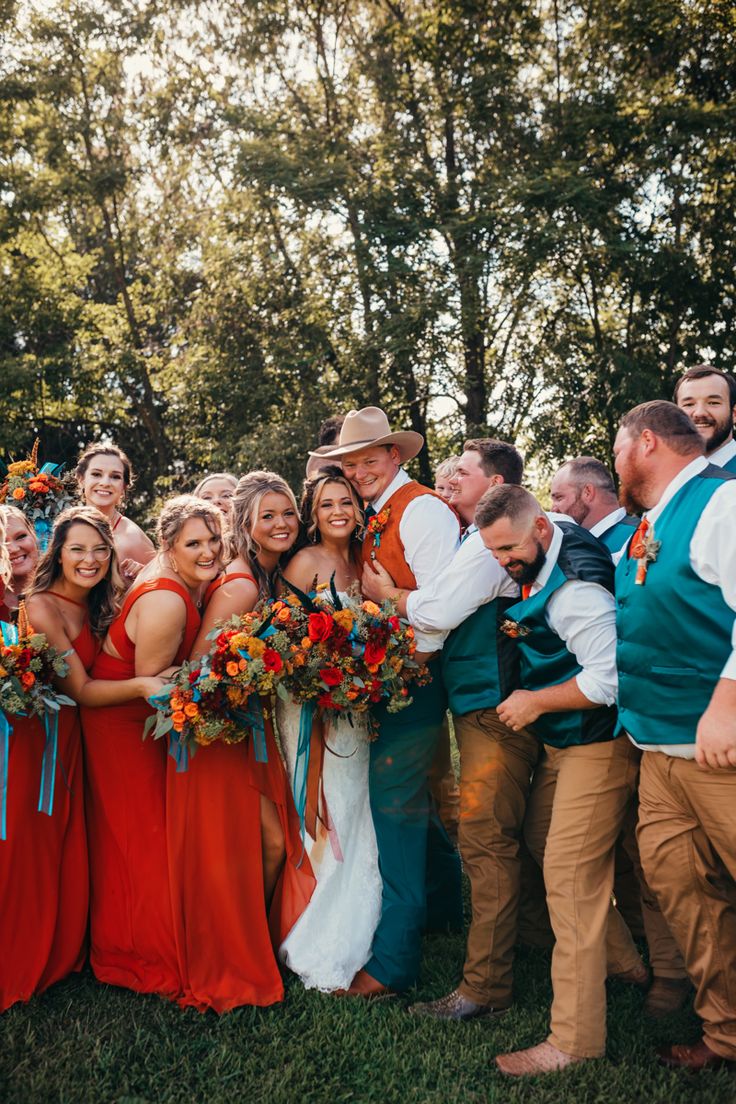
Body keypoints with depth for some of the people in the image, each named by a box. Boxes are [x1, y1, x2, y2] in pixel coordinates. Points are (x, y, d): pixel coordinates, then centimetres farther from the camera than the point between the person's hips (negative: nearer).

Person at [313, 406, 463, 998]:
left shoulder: (424, 510, -11)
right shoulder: (375, 520, 15)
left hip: (412, 677, -9)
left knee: (393, 801, -8)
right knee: (411, 797, 19)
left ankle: (393, 958, 1)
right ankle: (443, 908, 38)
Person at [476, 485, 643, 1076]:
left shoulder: (573, 589, -26)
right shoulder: (554, 536, 3)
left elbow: (609, 678, -29)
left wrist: (536, 702, -17)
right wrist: (524, 630, 9)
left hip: (596, 745, -10)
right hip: (562, 740, 10)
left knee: (569, 878, -7)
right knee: (542, 842, 19)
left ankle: (574, 1038, 4)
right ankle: (623, 957, 37)